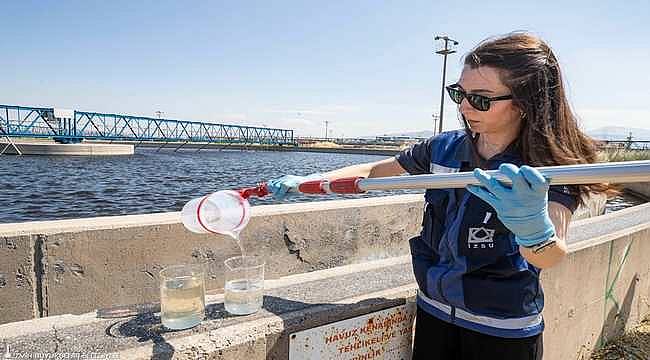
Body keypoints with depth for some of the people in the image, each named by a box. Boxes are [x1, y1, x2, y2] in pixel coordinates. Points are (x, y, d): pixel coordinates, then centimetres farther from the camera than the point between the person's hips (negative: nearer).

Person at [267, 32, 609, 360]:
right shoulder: (444, 148, -6)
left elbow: (550, 257, -32)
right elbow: (374, 170, 5)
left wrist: (533, 227, -54)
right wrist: (305, 181, -3)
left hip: (503, 333, -3)